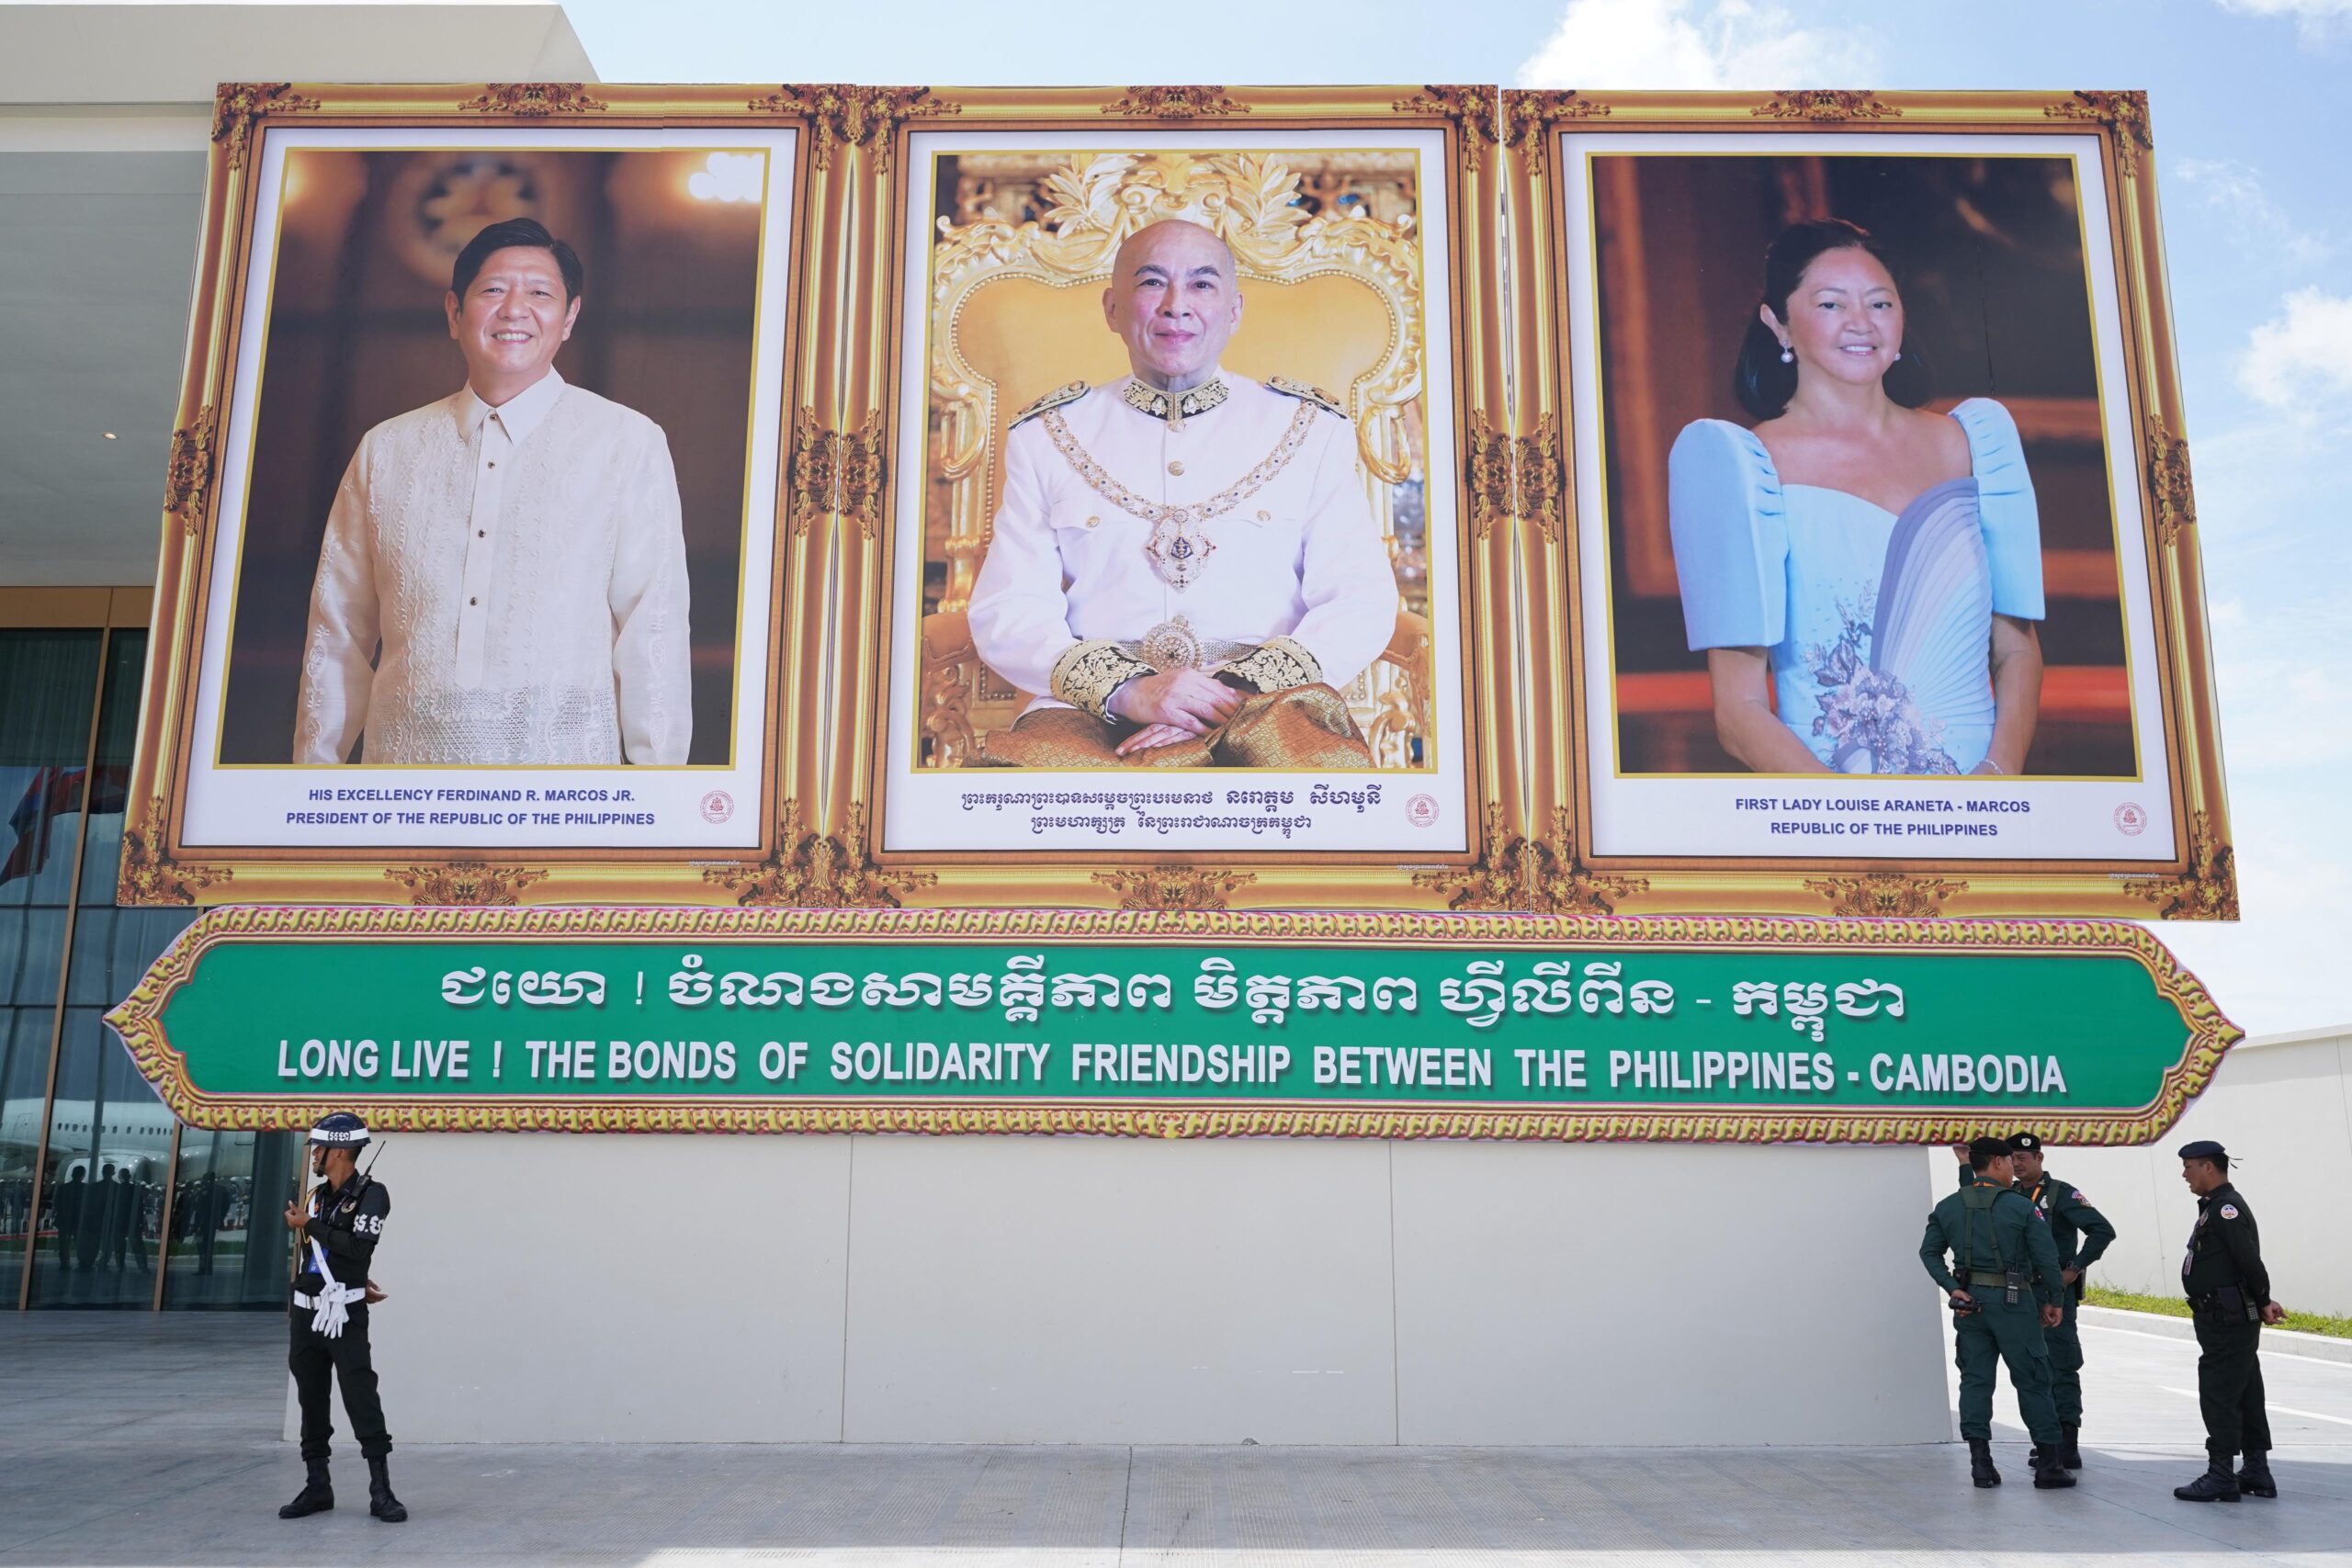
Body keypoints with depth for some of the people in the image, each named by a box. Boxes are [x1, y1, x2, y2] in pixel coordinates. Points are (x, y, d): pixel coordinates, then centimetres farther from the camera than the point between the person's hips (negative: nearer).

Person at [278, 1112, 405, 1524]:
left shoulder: (371, 1194, -9)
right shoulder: (315, 1197, 13)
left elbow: (359, 1248, -21)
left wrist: (309, 1225, -13)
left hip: (345, 1317, -7)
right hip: (307, 1312, 7)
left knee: (361, 1400, -10)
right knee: (311, 1400, 11)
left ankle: (381, 1491, -7)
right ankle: (317, 1487, 21)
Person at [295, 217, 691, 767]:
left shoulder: (628, 443, 3)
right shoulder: (386, 449, 13)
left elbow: (652, 632, -2)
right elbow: (338, 633, 14)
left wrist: (657, 767, -8)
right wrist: (315, 766, 10)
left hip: (560, 759, -2)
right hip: (404, 754, 2)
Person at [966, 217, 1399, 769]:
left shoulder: (1311, 428, 16)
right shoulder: (1045, 435, 16)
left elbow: (1363, 601, 5)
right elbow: (1005, 611, 7)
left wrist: (1241, 693, -14)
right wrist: (1126, 688, -13)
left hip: (1264, 703, 0)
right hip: (1096, 716, 0)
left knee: (1314, 740, -36)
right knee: (1030, 755, -34)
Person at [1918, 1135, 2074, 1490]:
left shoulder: (1948, 1207, 6)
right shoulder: (2020, 1206, -8)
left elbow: (1929, 1252, 4)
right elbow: (2046, 1257, -9)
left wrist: (1952, 1288, 0)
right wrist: (2052, 1300, 3)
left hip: (1970, 1301, 4)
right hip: (2013, 1301, -4)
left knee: (1975, 1380, 8)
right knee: (2032, 1381, 5)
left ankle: (1980, 1461, 5)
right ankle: (2048, 1464, 10)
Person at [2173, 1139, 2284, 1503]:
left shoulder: (2227, 1207, -17)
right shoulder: (2215, 1207, 15)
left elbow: (2250, 1260, -21)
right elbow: (2247, 1262, 17)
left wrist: (2262, 1303, -9)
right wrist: (2260, 1303, 10)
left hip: (2228, 1322, -10)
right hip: (2224, 1320, 10)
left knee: (2218, 1395, -7)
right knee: (2245, 1396, 15)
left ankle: (2221, 1476, -3)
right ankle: (2257, 1473, 22)